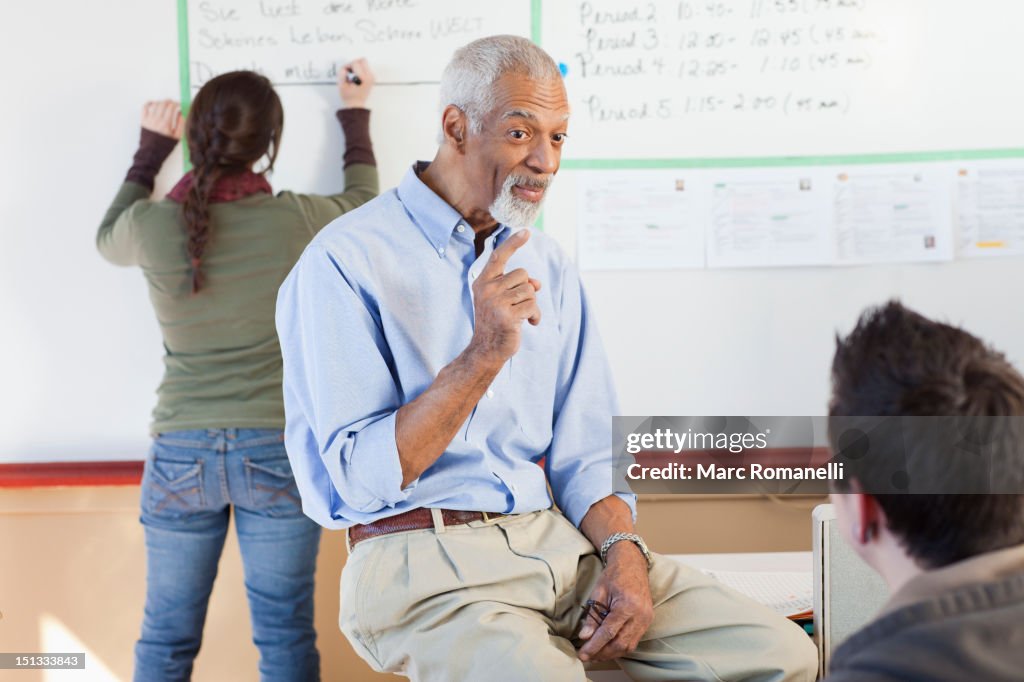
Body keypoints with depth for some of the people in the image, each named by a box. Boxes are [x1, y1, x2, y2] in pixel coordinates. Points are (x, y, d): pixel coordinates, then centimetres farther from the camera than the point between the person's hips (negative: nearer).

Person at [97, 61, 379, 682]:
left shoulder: (152, 226, -8)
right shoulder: (295, 220, -10)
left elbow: (109, 241, 18)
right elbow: (363, 200, 14)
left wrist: (151, 149, 25)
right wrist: (356, 115, 28)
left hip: (181, 453, 1)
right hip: (279, 450, -1)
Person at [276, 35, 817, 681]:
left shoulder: (548, 266, 13)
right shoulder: (345, 262, -7)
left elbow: (584, 453, 13)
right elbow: (364, 478, -14)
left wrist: (624, 550, -6)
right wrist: (484, 355, -22)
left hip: (557, 537, 6)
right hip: (423, 559, -5)